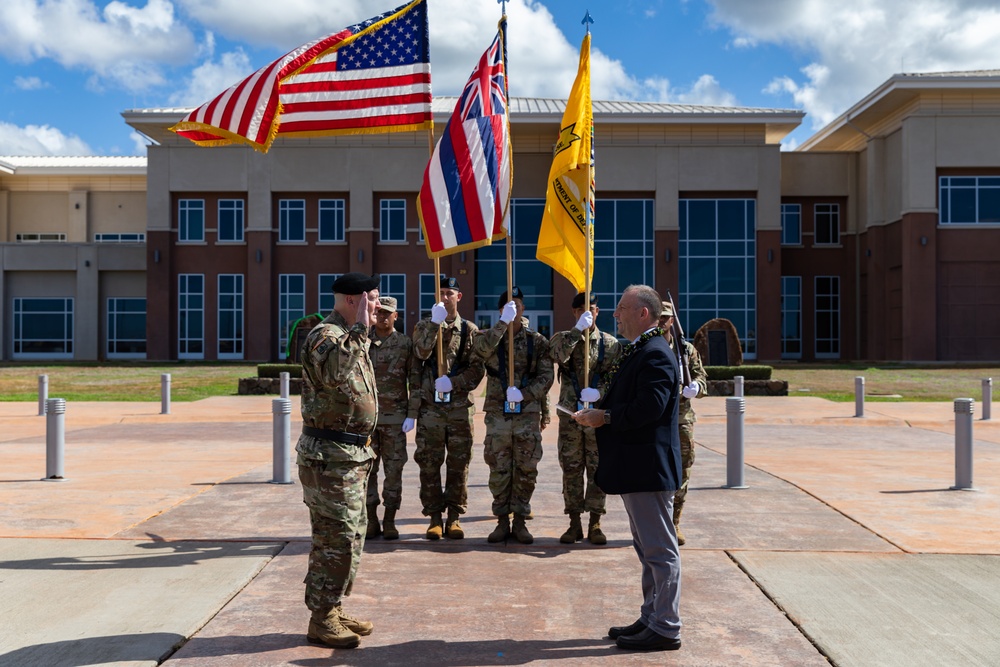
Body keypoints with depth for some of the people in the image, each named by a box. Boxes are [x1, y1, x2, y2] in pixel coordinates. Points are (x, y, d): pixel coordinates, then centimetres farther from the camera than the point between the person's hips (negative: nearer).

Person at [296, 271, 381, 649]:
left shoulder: (350, 337, 16)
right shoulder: (326, 335, -16)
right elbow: (332, 372, -39)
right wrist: (360, 329, -37)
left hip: (352, 453, 10)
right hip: (330, 454, -10)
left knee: (350, 535, 16)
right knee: (336, 538, -5)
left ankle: (332, 610, 28)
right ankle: (321, 621, 6)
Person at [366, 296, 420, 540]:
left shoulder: (405, 344, 2)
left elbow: (415, 382, 1)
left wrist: (412, 414, -5)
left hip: (394, 417, -1)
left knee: (394, 469, 3)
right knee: (366, 468, 4)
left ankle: (390, 522, 11)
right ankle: (371, 520, 14)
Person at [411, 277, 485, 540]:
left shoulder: (469, 330, 8)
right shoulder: (424, 326, 8)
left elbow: (477, 368, 2)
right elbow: (420, 353, -13)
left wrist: (454, 382, -13)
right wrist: (435, 323, -21)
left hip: (460, 407, 0)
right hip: (430, 406, 0)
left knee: (458, 464, 4)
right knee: (429, 464, 2)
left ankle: (454, 517, 13)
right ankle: (434, 517, 11)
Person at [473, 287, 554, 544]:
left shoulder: (537, 341, 6)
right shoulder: (491, 337, 6)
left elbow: (546, 376, 0)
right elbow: (481, 348, -19)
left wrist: (524, 394, -14)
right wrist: (503, 323, -23)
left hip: (528, 413, 0)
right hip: (498, 413, 0)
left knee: (526, 469, 3)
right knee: (499, 469, 4)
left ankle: (520, 521, 15)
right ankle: (502, 521, 15)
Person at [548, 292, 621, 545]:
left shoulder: (610, 343, 5)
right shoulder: (563, 338, 4)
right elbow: (558, 355, -19)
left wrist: (598, 391, -16)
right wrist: (578, 329, -23)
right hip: (570, 415, 0)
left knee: (597, 469, 3)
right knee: (571, 469, 4)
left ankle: (595, 524, 12)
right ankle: (574, 524, 13)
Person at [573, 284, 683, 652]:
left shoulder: (655, 354, -17)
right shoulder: (636, 352, 16)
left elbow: (649, 407, -28)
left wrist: (605, 417, -17)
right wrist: (595, 412, 2)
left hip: (648, 468, -11)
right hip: (635, 468, 11)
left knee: (660, 549, -1)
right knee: (648, 549, 18)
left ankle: (665, 628, 8)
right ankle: (651, 618, 29)